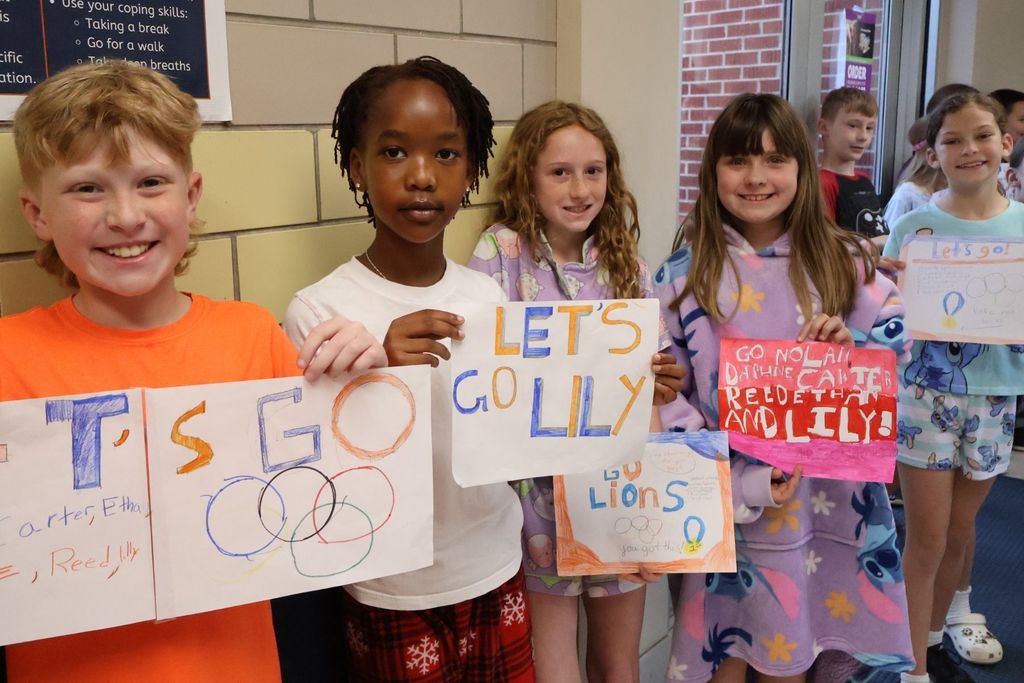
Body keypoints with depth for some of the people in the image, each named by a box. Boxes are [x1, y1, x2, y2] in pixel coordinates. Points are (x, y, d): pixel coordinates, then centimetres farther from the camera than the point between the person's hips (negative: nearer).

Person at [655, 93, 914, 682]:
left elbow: (901, 343, 5)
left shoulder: (841, 261, 2)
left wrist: (852, 344, -17)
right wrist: (736, 484, -16)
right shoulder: (685, 273, -4)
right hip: (730, 498, -1)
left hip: (829, 494, 1)